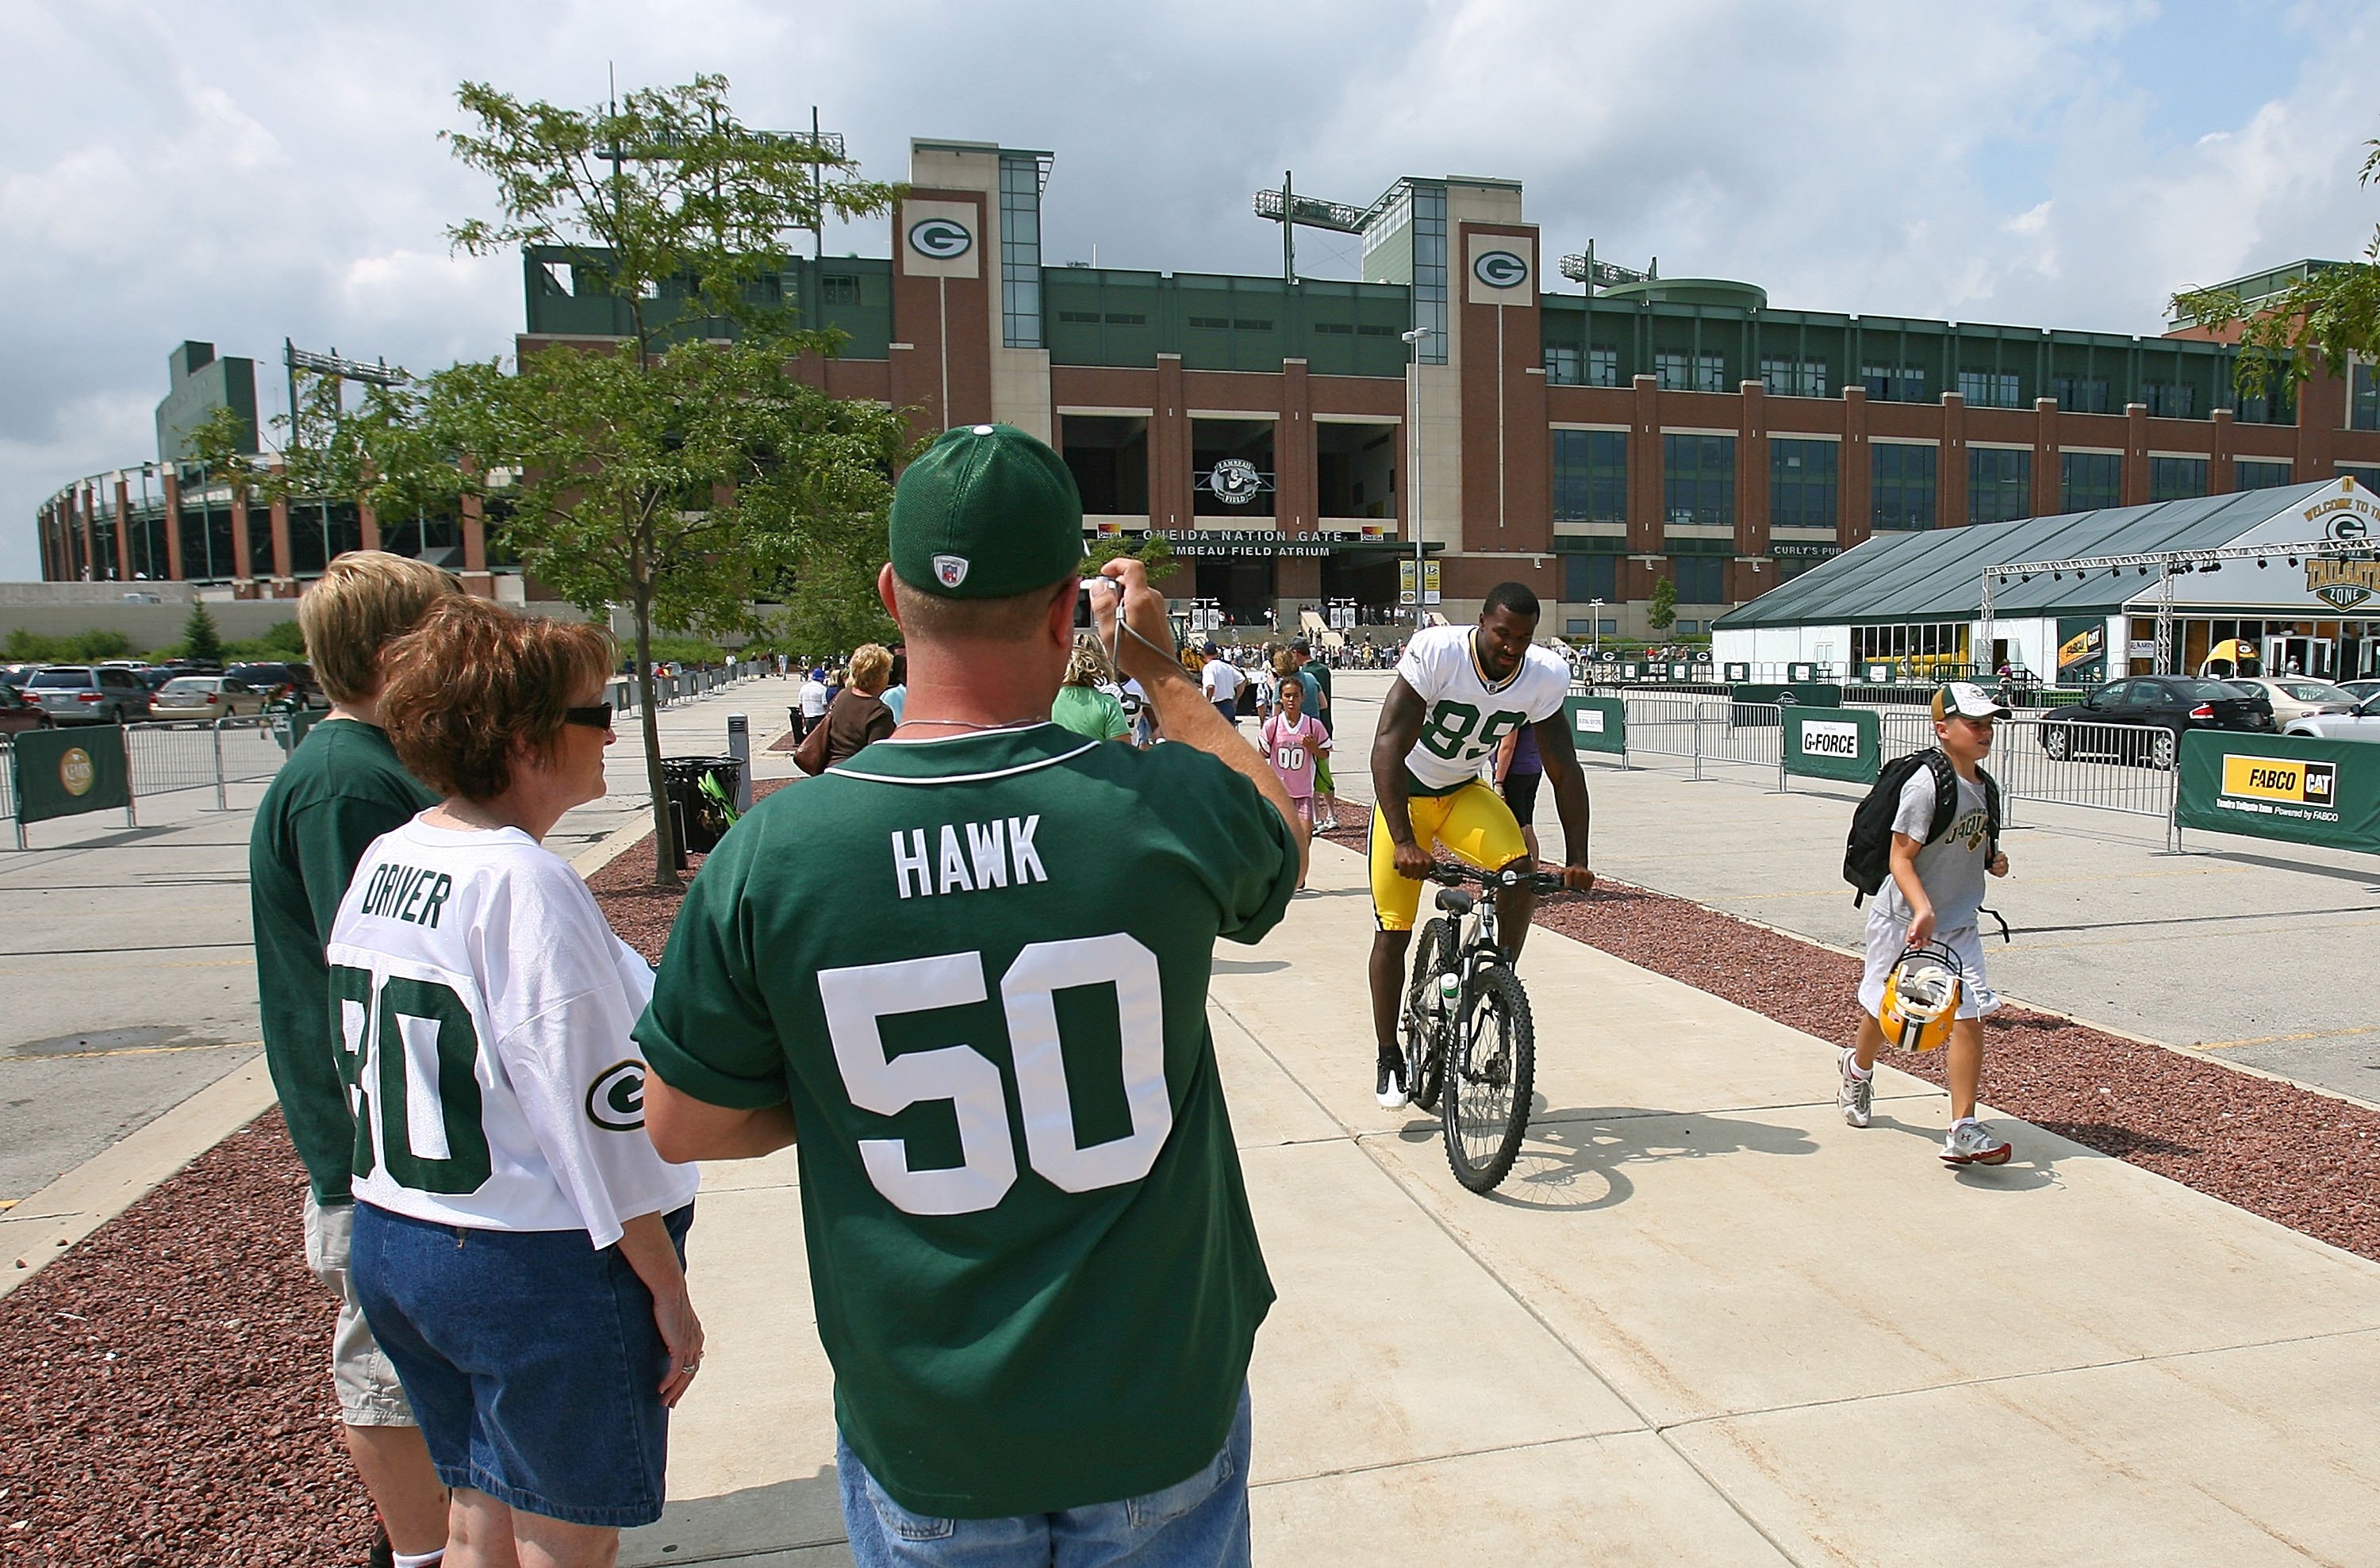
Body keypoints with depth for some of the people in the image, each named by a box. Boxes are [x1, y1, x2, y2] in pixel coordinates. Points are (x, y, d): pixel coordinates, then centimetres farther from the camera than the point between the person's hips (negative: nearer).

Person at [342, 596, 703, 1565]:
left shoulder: (381, 864, 4)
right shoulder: (525, 884, -22)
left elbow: (367, 1055, 12)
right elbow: (595, 1112, -21)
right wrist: (669, 1290, -14)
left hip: (391, 1239, 8)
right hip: (537, 1266, -8)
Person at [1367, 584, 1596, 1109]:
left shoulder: (1546, 677, -17)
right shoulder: (1435, 652, -29)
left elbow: (1564, 771, -10)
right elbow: (1389, 746, -35)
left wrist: (1576, 860, -18)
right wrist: (1404, 842, -44)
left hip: (1465, 793, 3)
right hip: (1405, 794, -3)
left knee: (1521, 872, -25)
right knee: (1393, 929, -4)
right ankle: (1389, 1058, 11)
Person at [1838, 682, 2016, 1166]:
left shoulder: (1981, 783, 5)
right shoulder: (1927, 784, -20)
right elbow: (1901, 858, -21)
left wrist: (1992, 859, 1)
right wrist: (1922, 910, -33)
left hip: (1958, 924, 6)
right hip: (1905, 920, -6)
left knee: (1971, 1014, -8)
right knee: (1883, 1009, 12)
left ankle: (1962, 1130, -5)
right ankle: (1858, 1068, 45)